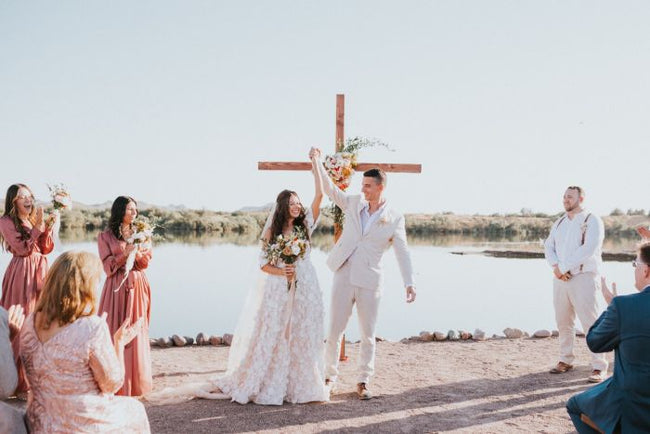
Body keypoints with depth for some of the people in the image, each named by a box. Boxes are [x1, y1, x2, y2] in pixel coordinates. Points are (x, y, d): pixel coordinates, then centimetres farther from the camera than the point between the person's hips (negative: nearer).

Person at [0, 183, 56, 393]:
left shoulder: (34, 219, 15)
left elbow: (46, 249, 11)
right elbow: (22, 248, -12)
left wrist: (48, 228, -3)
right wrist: (38, 226, -14)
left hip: (40, 272, 6)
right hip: (21, 274, -6)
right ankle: (20, 382, 1)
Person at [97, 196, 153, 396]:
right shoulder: (106, 236, 2)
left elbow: (146, 262, 8)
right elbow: (108, 267, -5)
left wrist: (138, 253, -12)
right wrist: (125, 253, -16)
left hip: (138, 287, 3)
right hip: (117, 288, -3)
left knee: (136, 332, 4)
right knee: (115, 333, -4)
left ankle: (135, 379, 13)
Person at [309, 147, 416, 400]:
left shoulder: (394, 218, -1)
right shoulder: (354, 204, 7)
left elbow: (402, 252, -4)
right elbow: (329, 189, 7)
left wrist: (409, 283, -13)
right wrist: (316, 161, -4)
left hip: (370, 282, -2)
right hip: (343, 277, 2)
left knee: (368, 336, 6)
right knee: (334, 330, 5)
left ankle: (363, 382, 19)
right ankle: (330, 377, 20)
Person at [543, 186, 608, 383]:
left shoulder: (592, 221, -4)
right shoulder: (559, 223, 17)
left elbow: (589, 249, -16)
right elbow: (548, 246, 11)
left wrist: (563, 267, -16)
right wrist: (556, 266, -9)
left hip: (583, 278, -6)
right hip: (561, 278, 6)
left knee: (591, 323, -8)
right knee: (563, 322, 9)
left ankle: (599, 368, -5)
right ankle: (566, 360, 22)